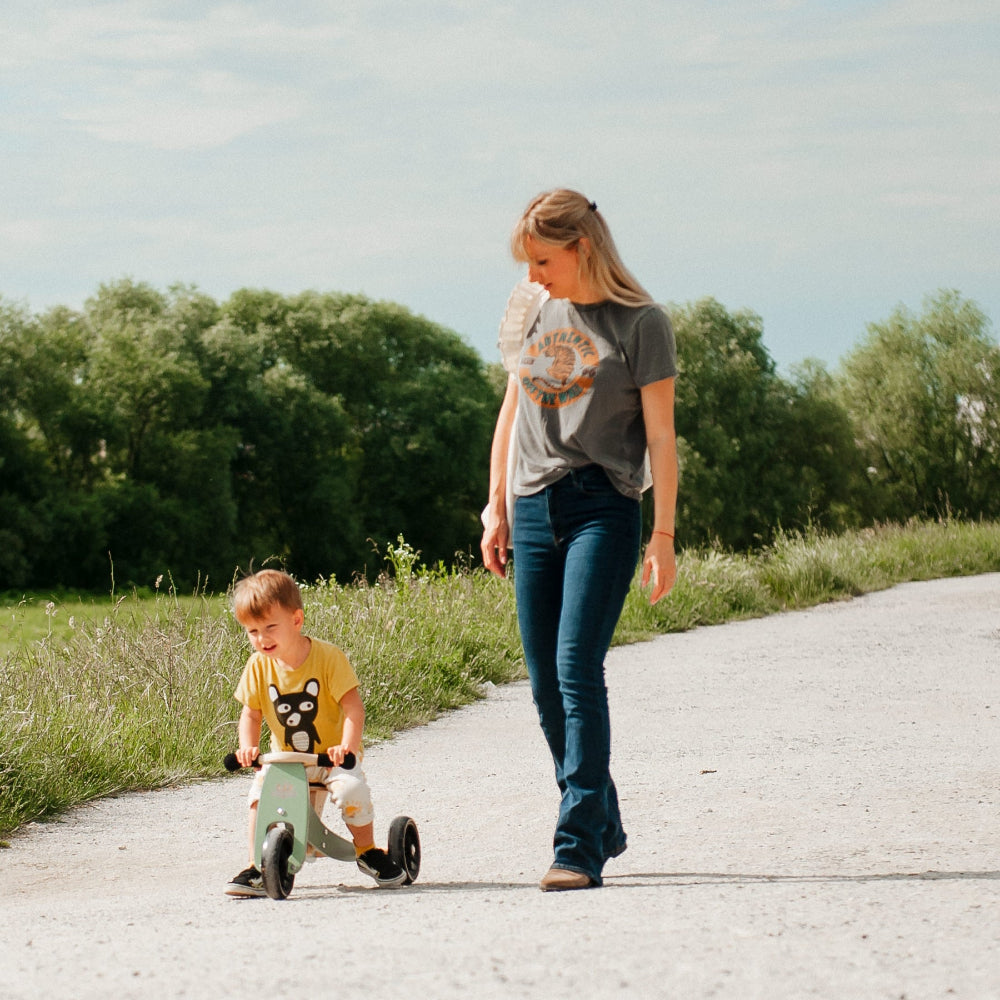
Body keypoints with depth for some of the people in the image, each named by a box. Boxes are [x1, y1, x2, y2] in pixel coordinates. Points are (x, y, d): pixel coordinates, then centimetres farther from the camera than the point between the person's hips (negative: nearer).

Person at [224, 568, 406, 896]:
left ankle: (368, 852, -2)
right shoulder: (258, 667, -4)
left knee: (351, 789, -29)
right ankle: (257, 867, -12)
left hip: (331, 755, -3)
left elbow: (353, 705, -19)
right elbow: (251, 713, 3)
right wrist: (248, 747, -16)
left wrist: (348, 745, -34)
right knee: (261, 792, -23)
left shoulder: (328, 657, -15)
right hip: (284, 758, 3)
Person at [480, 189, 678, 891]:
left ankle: (578, 847, -14)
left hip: (603, 508, -6)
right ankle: (604, 826, 21)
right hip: (534, 509, 6)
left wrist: (664, 535, -8)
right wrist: (497, 507, 17)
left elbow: (660, 433, -4)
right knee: (545, 684, 6)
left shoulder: (641, 324, -4)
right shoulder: (531, 309, 12)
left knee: (577, 669, -15)